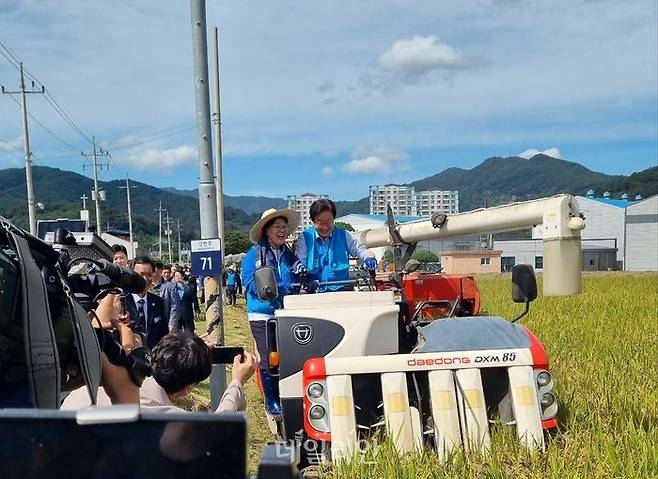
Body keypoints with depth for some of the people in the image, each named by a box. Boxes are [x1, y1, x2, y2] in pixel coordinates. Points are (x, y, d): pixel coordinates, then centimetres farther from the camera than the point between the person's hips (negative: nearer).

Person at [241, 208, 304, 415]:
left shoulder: (290, 255, 12)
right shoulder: (254, 254, -2)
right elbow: (250, 283, -11)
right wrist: (280, 288, -21)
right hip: (262, 315, -4)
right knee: (268, 361, 1)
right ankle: (272, 403, 16)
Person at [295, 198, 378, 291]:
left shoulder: (344, 236, 12)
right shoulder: (305, 238, 9)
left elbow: (362, 250, 14)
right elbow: (298, 259, 4)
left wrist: (369, 258, -9)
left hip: (342, 288, 0)